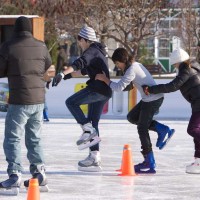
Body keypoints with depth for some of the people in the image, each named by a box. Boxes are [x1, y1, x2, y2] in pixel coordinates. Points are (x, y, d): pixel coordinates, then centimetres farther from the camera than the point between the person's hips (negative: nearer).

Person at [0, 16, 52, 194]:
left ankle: (15, 175, -7)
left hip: (19, 101, -5)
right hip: (38, 99, 5)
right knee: (35, 138, 18)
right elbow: (48, 68, 14)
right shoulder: (41, 46, 2)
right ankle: (39, 172, 19)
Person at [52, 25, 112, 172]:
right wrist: (68, 75, 28)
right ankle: (95, 158, 8)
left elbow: (79, 63, -27)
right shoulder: (97, 51, 22)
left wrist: (62, 74, -37)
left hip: (97, 88, -10)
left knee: (71, 102, -12)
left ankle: (89, 132, -15)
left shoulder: (92, 50, -9)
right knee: (93, 124, 10)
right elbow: (84, 70, 32)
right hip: (104, 92, 10)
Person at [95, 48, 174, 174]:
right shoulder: (135, 65, 11)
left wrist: (105, 79, -16)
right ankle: (162, 130, 12)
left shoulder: (132, 70, -19)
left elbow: (119, 87, -25)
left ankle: (150, 164, 3)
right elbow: (128, 87, 19)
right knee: (132, 117, 18)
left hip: (153, 100, -10)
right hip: (149, 99, 10)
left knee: (142, 129, -1)